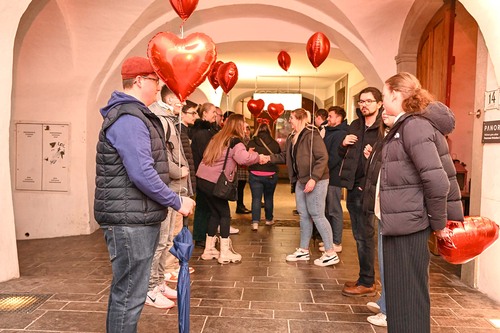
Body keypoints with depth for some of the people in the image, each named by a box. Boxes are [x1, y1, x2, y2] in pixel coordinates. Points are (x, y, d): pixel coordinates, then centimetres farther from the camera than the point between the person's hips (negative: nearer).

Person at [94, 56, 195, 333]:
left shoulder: (136, 115, 17)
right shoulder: (128, 118, -17)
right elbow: (142, 174, -25)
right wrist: (177, 202, -15)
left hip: (136, 217, 11)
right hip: (130, 220, -11)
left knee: (125, 290, 21)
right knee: (130, 294, -1)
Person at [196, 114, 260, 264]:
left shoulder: (218, 138, 16)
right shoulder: (235, 142, -9)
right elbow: (244, 159, -27)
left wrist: (247, 154, 15)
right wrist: (257, 156, -7)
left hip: (202, 178, 8)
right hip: (214, 182, -8)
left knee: (215, 213, 17)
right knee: (224, 214, 4)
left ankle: (209, 249, 25)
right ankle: (225, 253, 8)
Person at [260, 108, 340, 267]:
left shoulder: (312, 135, -15)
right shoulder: (292, 137, 12)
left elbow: (322, 157, -20)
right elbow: (285, 156, 18)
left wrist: (313, 178, -25)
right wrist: (269, 158, 5)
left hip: (316, 181, -9)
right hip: (300, 181, 9)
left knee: (317, 215, -5)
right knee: (304, 215, 14)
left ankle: (331, 254, 7)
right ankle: (303, 250, 26)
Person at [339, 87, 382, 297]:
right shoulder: (355, 126, 13)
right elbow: (342, 154, 20)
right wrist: (344, 144, 0)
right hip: (353, 186, 8)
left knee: (365, 236, 0)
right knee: (359, 236, 15)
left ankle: (367, 283, 12)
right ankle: (364, 278, 28)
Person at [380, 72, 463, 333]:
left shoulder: (414, 124, -15)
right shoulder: (405, 125, 15)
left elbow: (436, 180, -23)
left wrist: (439, 223, -13)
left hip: (408, 223, -10)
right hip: (402, 222, 10)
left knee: (408, 294, 2)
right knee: (401, 292, 19)